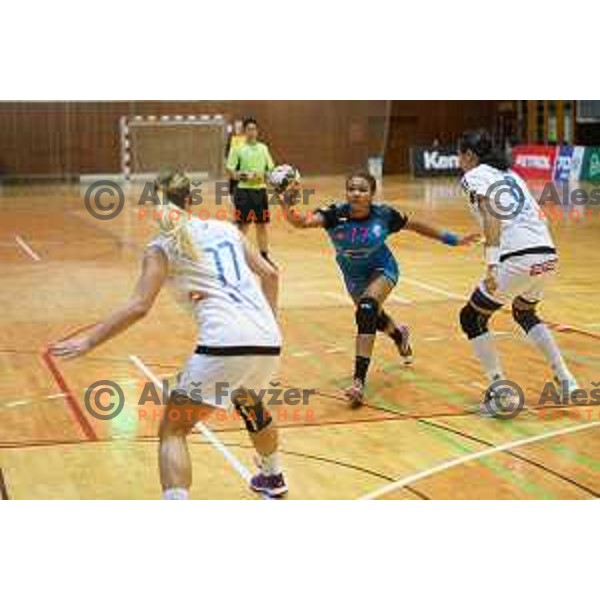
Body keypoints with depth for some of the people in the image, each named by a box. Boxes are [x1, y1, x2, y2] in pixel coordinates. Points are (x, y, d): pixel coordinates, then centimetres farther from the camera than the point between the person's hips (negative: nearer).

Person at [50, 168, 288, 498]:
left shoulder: (163, 246, 4)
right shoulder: (225, 229, 19)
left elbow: (138, 306, -8)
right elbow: (269, 274, 21)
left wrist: (88, 341, -4)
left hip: (224, 345, -6)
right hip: (268, 342, 6)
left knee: (172, 431, 3)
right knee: (248, 402, 37)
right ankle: (273, 477, 59)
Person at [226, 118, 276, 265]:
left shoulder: (263, 148, 11)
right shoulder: (237, 148, -3)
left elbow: (271, 168, 14)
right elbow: (230, 170, -8)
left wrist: (268, 175, -6)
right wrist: (239, 175, -26)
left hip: (260, 190, 4)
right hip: (244, 191, -4)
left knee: (262, 224, 11)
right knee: (243, 225, -2)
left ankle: (264, 256, 23)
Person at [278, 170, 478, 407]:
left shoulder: (384, 214, -25)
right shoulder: (336, 214, -27)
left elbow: (414, 225, -8)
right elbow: (302, 222, -43)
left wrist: (452, 239, -4)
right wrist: (287, 206, -63)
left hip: (382, 270, -3)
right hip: (354, 277, 3)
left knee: (366, 310, -30)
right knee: (373, 318, 26)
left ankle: (359, 381, -30)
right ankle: (399, 335, 64)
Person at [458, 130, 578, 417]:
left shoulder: (474, 175, 3)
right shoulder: (509, 172, 24)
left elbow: (493, 215, -14)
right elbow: (534, 213, 19)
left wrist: (491, 264, -21)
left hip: (519, 259, -8)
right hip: (548, 255, 8)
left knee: (471, 318, 10)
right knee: (525, 314, 32)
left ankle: (501, 394, 5)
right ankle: (566, 381, 25)